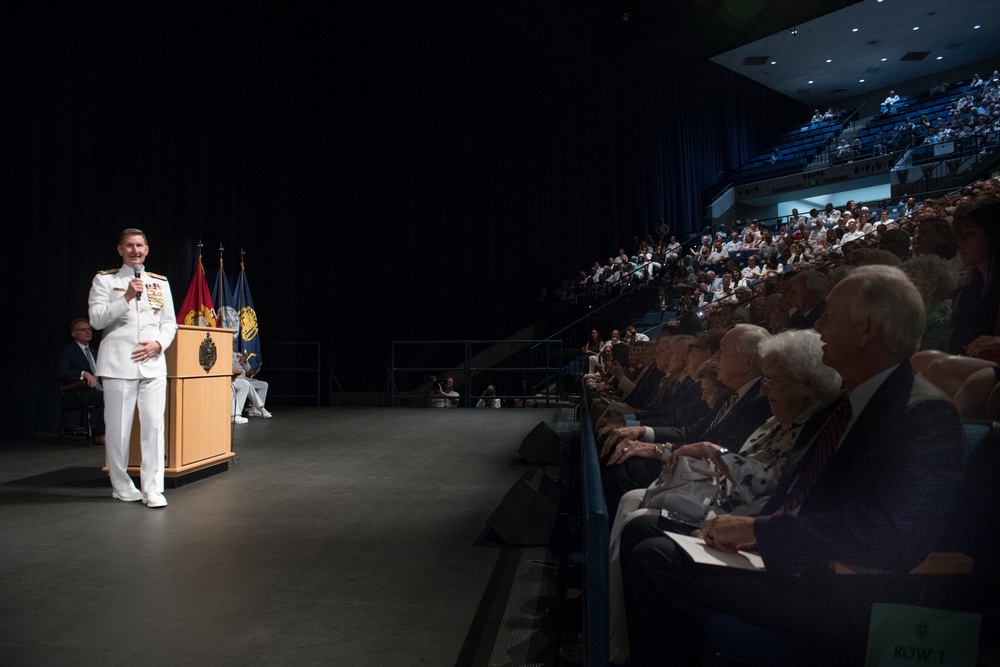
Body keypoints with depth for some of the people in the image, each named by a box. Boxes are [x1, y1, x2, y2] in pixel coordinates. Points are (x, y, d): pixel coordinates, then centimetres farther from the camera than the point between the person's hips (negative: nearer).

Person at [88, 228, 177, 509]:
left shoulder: (160, 283, 16)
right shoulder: (105, 280, 6)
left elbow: (170, 322, 14)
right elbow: (96, 319, -4)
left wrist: (158, 344, -4)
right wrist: (127, 297, -15)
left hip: (153, 362, 3)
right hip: (119, 363, -2)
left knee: (154, 424, -3)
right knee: (118, 426, 2)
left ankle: (152, 488, 2)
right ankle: (121, 486, 17)